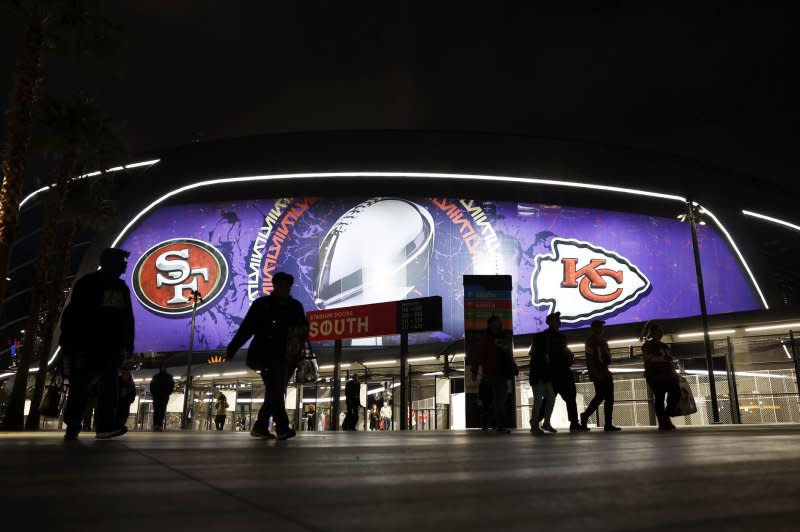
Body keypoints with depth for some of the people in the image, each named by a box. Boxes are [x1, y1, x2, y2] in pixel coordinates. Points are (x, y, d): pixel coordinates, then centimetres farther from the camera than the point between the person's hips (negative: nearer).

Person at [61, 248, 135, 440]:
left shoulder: (122, 288, 16)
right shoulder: (87, 283, -2)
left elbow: (128, 318, 18)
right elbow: (72, 314, -7)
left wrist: (128, 344, 10)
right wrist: (68, 343, -13)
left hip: (110, 345, 5)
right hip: (85, 343, -5)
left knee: (109, 383, -8)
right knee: (79, 385, -1)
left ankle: (106, 425, -14)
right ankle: (72, 426, 9)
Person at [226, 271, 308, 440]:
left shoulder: (295, 306, 11)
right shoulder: (262, 304, 0)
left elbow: (304, 327, 18)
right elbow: (246, 327, -1)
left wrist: (302, 330, -7)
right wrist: (233, 348, -3)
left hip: (286, 357, 5)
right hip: (267, 355, -5)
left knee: (276, 392, 5)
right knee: (275, 390, -14)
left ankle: (260, 426, 15)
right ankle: (282, 427, -15)